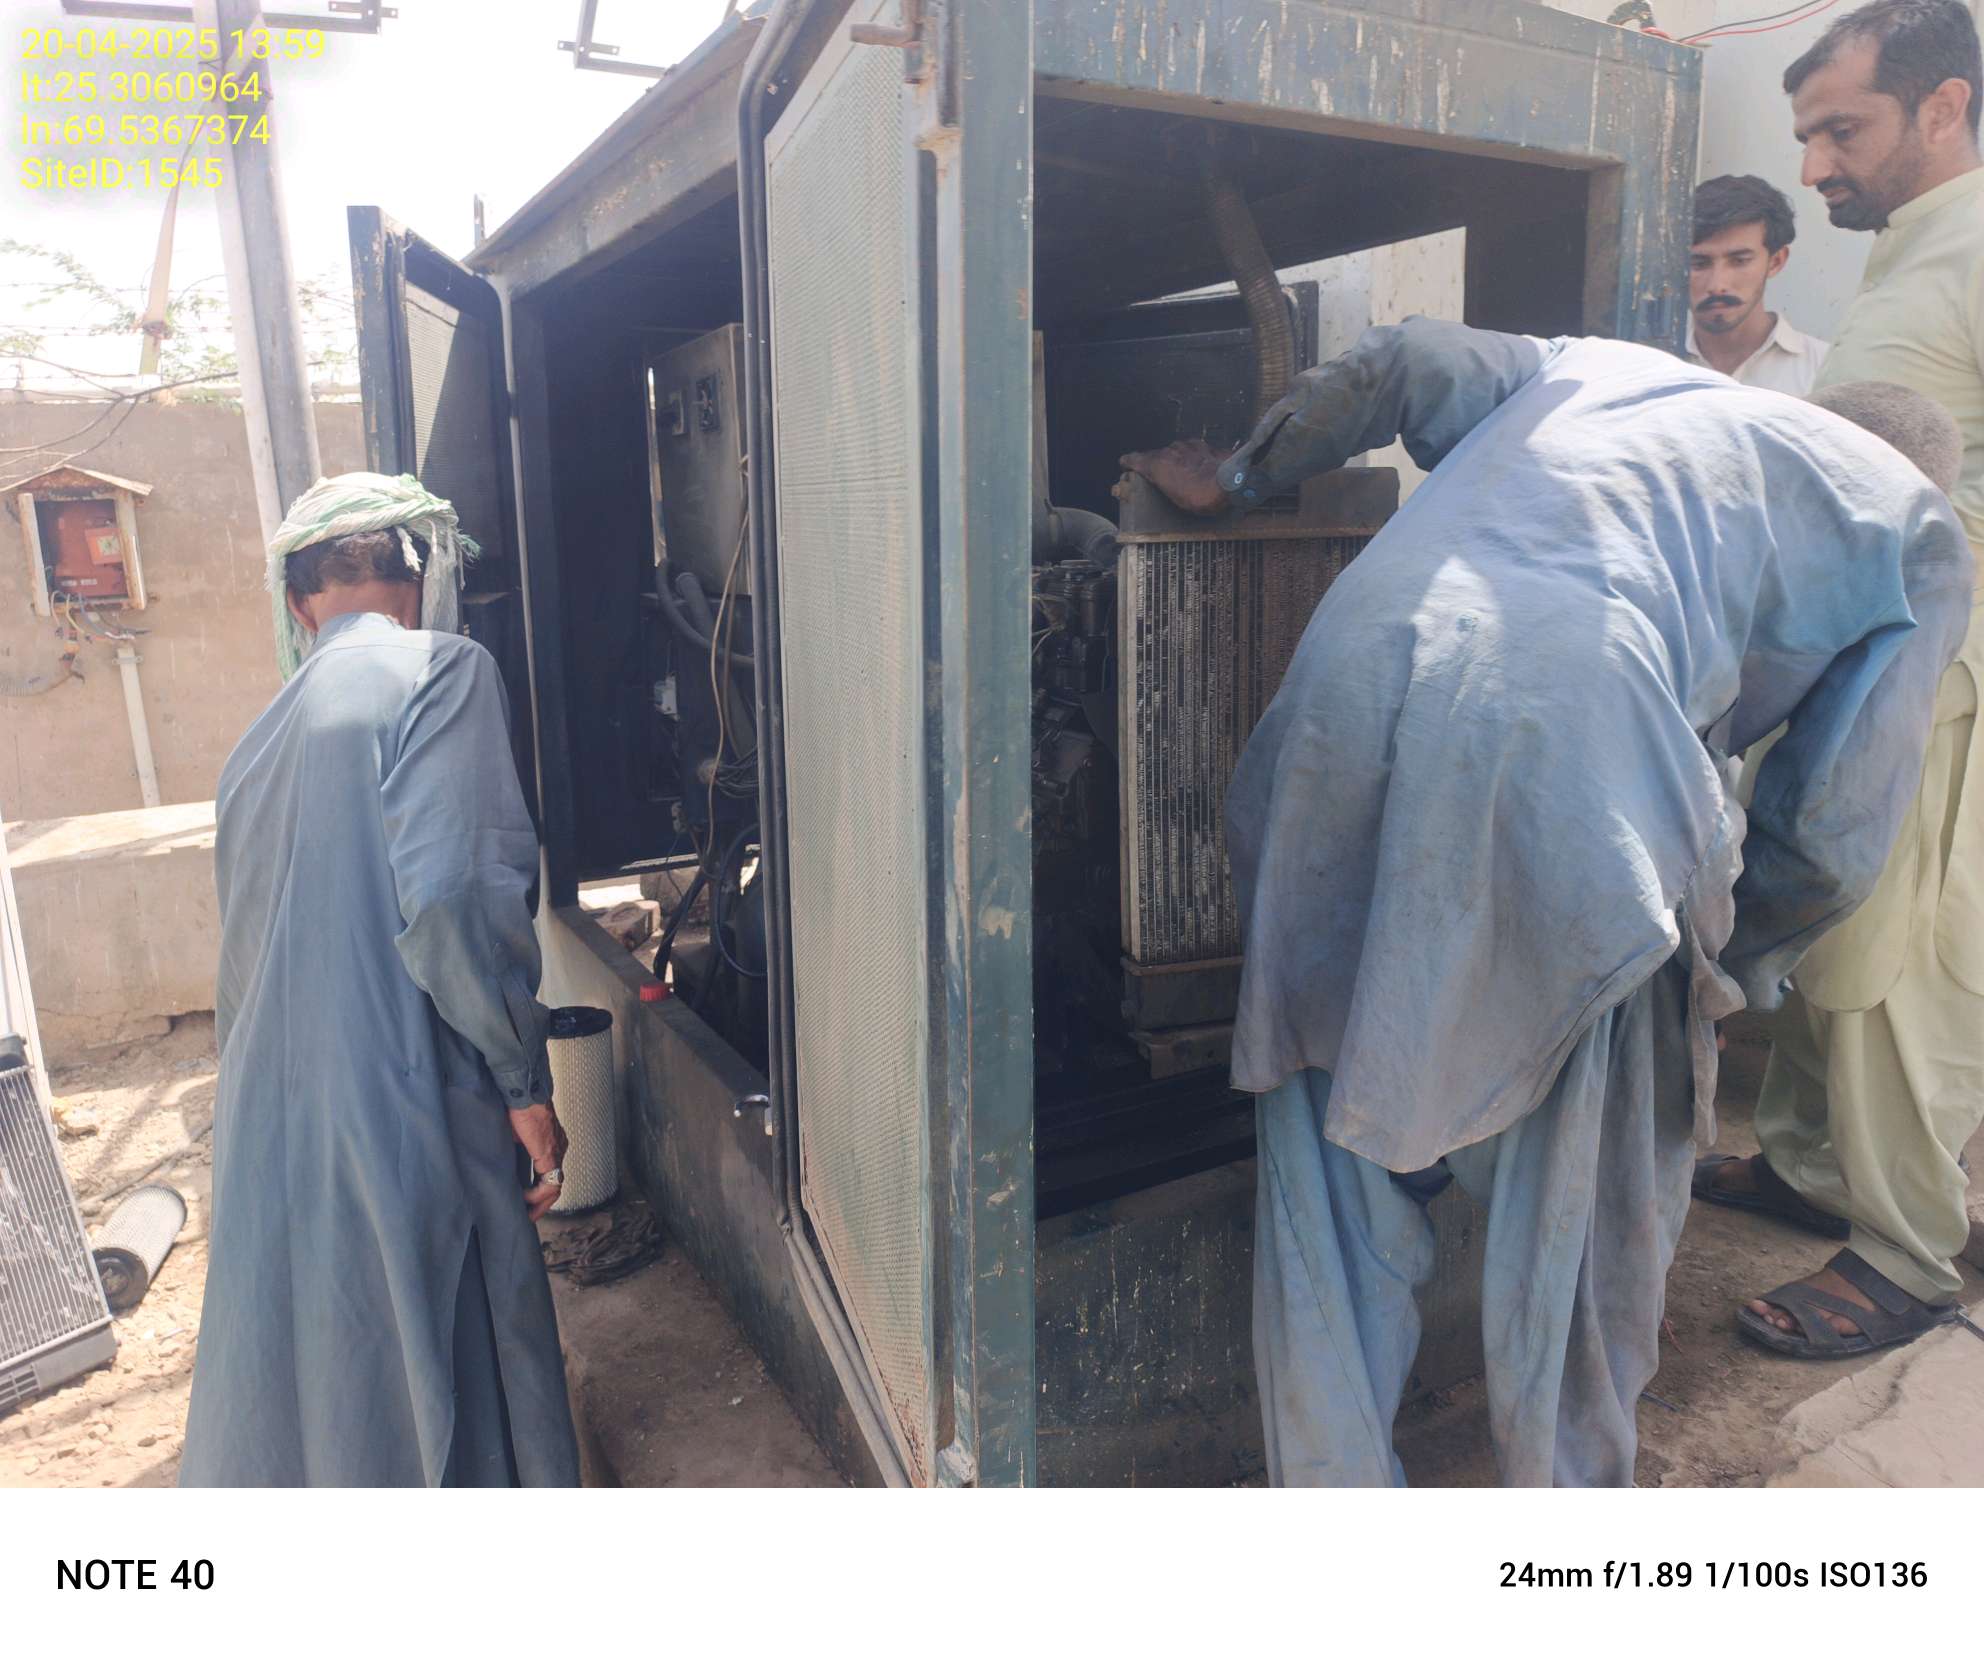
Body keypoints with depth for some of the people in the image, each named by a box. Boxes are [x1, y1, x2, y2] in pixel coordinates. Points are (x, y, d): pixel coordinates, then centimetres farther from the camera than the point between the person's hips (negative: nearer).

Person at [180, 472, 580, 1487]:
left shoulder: (261, 737, 16)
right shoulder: (440, 671, -7)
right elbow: (446, 898, -20)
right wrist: (525, 1079, -11)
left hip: (268, 1135, 7)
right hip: (403, 1119, -7)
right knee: (445, 1398, 5)